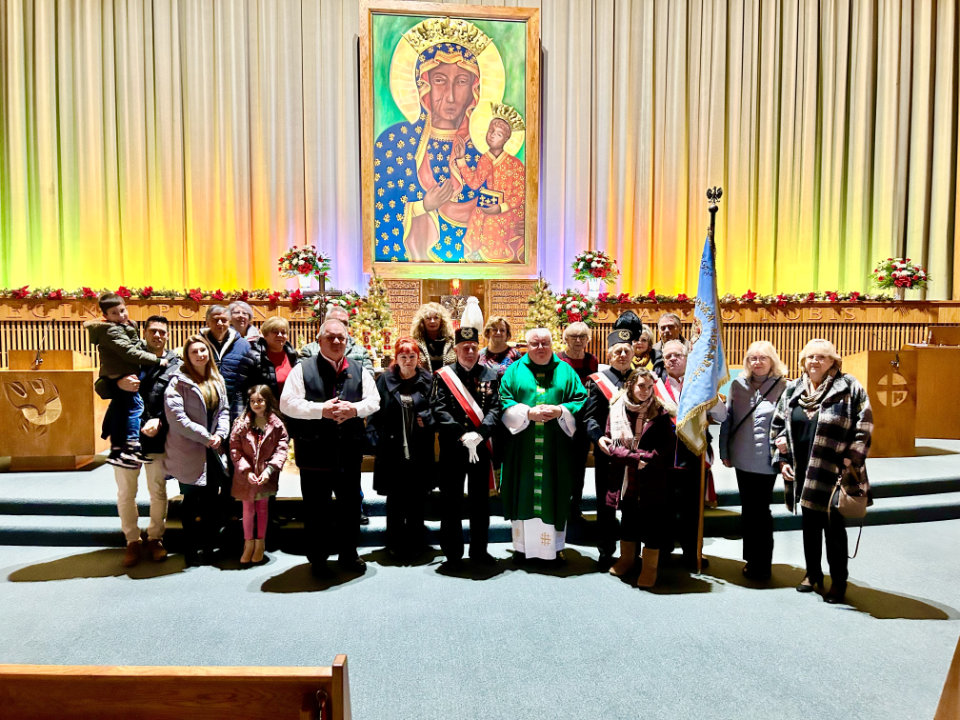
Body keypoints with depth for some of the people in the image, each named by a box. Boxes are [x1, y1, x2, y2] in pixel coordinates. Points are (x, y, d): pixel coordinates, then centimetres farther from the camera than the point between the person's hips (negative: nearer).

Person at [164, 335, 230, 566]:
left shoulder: (217, 381, 10)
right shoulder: (178, 382, -9)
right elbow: (176, 417, -17)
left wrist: (220, 434, -5)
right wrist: (205, 436, -17)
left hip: (213, 451, 6)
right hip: (189, 453, -6)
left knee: (211, 500, 12)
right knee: (192, 502, 4)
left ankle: (208, 547, 25)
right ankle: (193, 550, 17)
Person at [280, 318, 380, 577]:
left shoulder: (359, 370, 10)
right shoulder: (303, 369, -1)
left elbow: (374, 400, 6)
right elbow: (287, 403, -8)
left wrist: (354, 409, -15)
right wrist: (321, 410, -19)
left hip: (349, 450, 3)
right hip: (314, 451, -3)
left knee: (350, 504, 14)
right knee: (316, 508, 8)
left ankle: (348, 554, 32)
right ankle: (318, 559, 24)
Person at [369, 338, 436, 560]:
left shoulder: (428, 381, 4)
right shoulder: (385, 380, 3)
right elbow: (374, 413, 1)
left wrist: (427, 421, -13)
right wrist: (377, 440, -7)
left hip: (420, 452, 1)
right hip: (393, 451, 0)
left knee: (417, 500, 10)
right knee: (395, 500, 8)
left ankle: (414, 544, 25)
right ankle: (395, 544, 22)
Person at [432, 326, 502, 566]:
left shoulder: (490, 375, 7)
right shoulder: (443, 375, 1)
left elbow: (495, 409, -1)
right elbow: (439, 410, -7)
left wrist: (479, 433, -17)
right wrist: (461, 435, -17)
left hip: (481, 447, 2)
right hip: (452, 448, -2)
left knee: (480, 501, 11)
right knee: (451, 501, 6)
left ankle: (479, 550, 25)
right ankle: (452, 553, 19)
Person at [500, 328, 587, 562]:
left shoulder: (566, 372, 10)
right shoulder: (514, 371, 8)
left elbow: (581, 402, 3)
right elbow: (504, 403, -1)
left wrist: (560, 411, -14)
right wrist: (528, 413, -15)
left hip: (556, 450, 1)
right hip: (522, 449, 0)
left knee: (554, 496, 5)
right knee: (523, 494, 4)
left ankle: (555, 547, 18)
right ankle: (521, 546, 16)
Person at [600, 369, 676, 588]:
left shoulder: (660, 414, -5)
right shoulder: (617, 410, -1)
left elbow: (667, 447, -8)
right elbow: (611, 444, -5)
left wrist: (648, 459, -20)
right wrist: (635, 457, -16)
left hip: (652, 481, -2)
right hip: (626, 479, 2)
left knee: (652, 520, 5)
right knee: (628, 518, 17)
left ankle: (650, 566, 20)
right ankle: (627, 558, 35)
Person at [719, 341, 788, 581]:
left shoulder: (782, 387, -6)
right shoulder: (738, 385, 5)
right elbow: (727, 418, 8)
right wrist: (725, 451, 7)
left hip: (766, 460, -4)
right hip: (742, 459, 5)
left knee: (760, 511, 4)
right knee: (748, 509, 15)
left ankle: (762, 565, 18)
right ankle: (751, 559, 29)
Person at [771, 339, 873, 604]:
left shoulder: (848, 388, -5)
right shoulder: (793, 390, 8)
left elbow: (864, 427, -8)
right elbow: (778, 426, 13)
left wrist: (850, 461, -13)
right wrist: (782, 460, 6)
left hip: (833, 473, -4)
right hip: (803, 472, 4)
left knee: (834, 527, 5)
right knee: (810, 524, 15)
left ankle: (839, 580, 22)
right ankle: (813, 573, 31)